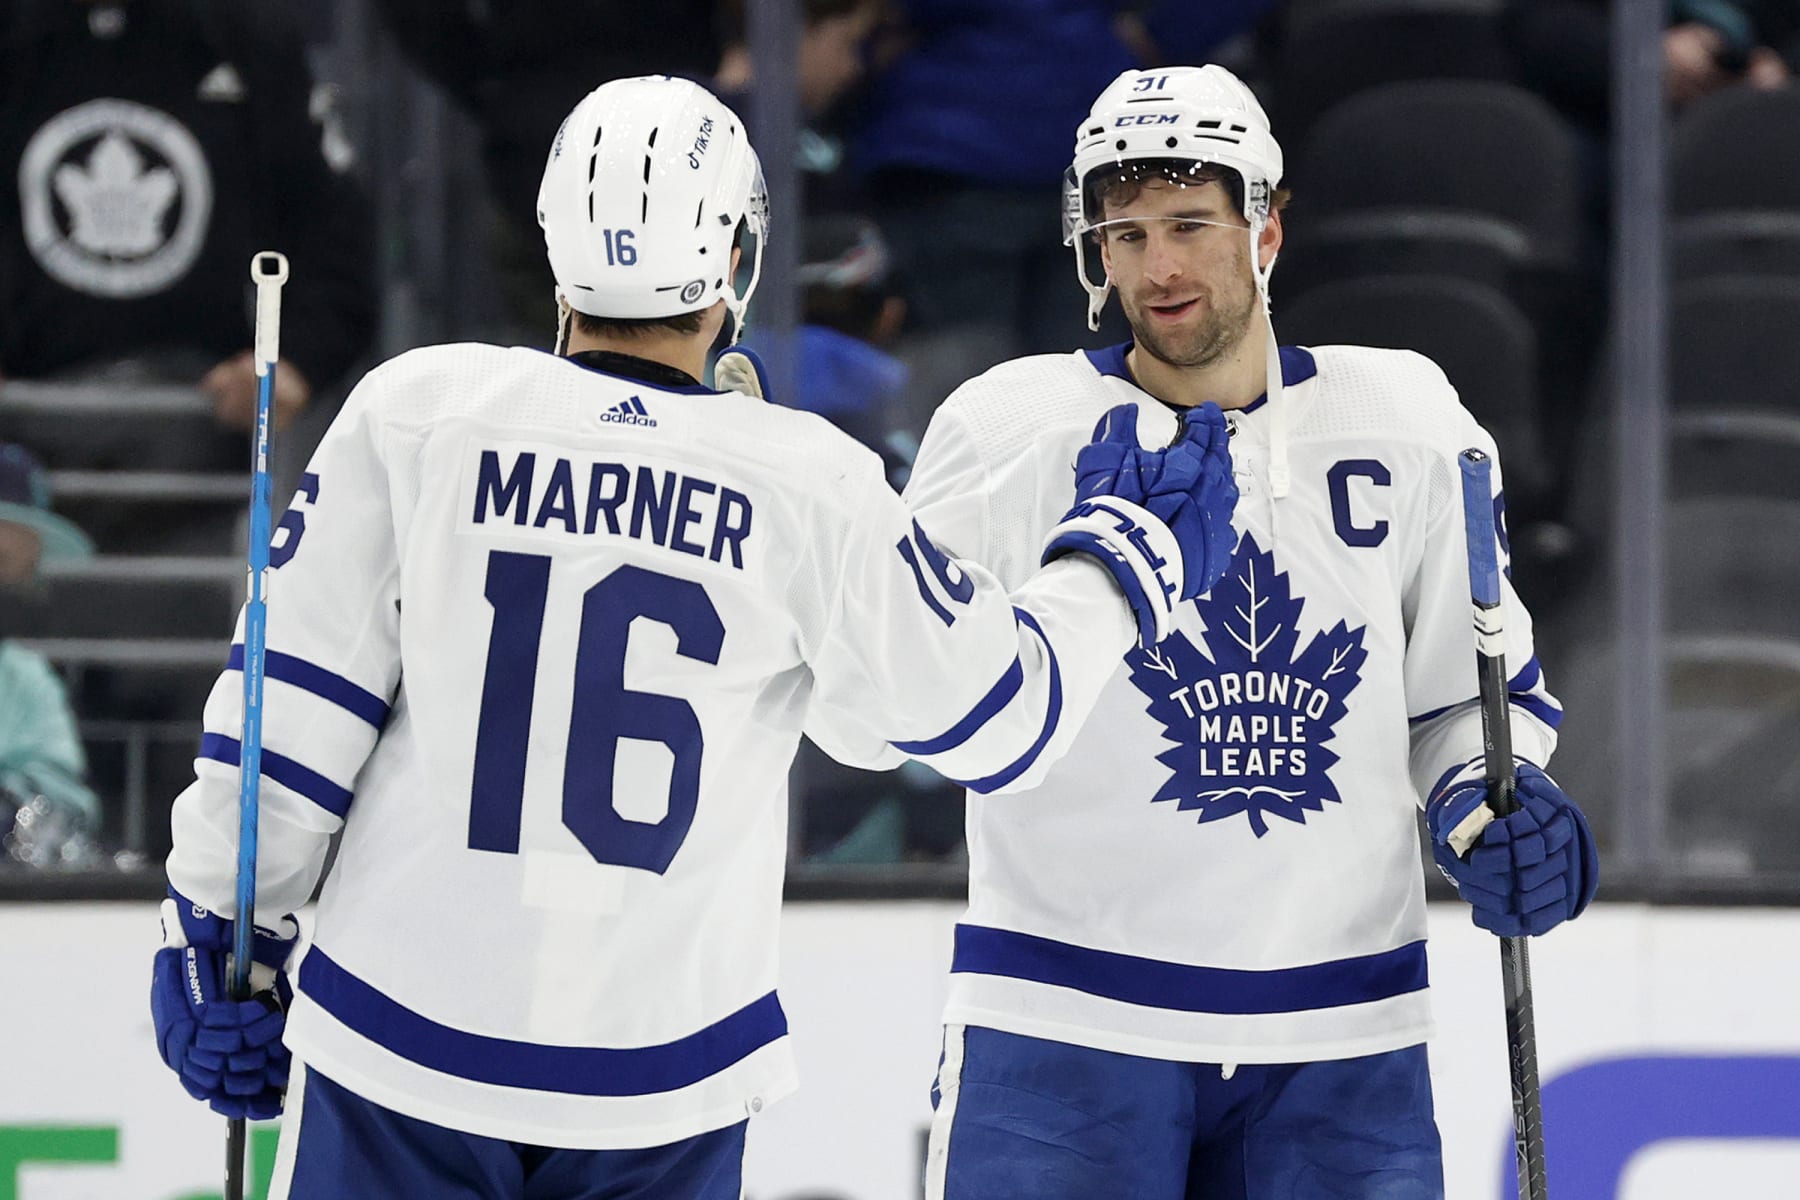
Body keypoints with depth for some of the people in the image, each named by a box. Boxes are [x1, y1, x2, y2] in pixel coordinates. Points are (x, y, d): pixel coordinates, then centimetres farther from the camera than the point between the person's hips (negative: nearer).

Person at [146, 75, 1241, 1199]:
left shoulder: (417, 411, -6)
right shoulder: (806, 485, -7)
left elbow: (291, 702, -4)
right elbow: (1001, 709, 3)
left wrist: (221, 932, 6)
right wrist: (1133, 553, 20)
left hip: (398, 1053, 0)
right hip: (664, 1087, 0)